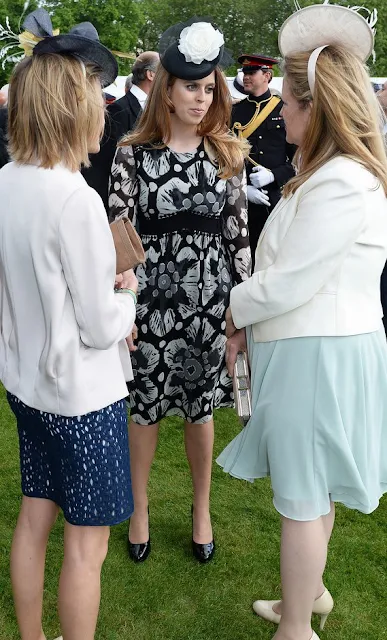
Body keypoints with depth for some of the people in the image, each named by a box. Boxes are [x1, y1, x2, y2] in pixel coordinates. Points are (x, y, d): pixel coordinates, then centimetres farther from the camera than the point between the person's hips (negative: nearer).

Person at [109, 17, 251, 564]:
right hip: (152, 295, -1)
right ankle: (139, 510, 32)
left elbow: (238, 233, 3)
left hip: (209, 296, 2)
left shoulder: (227, 153, 3)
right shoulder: (134, 153, -3)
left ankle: (202, 511, 34)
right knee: (145, 408, 10)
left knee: (200, 408, 13)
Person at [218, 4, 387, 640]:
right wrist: (252, 325, 7)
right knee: (314, 488, 23)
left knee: (303, 495, 5)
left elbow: (289, 283, -21)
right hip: (318, 345, 10)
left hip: (316, 354, -10)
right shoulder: (336, 172, 12)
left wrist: (234, 311, -4)